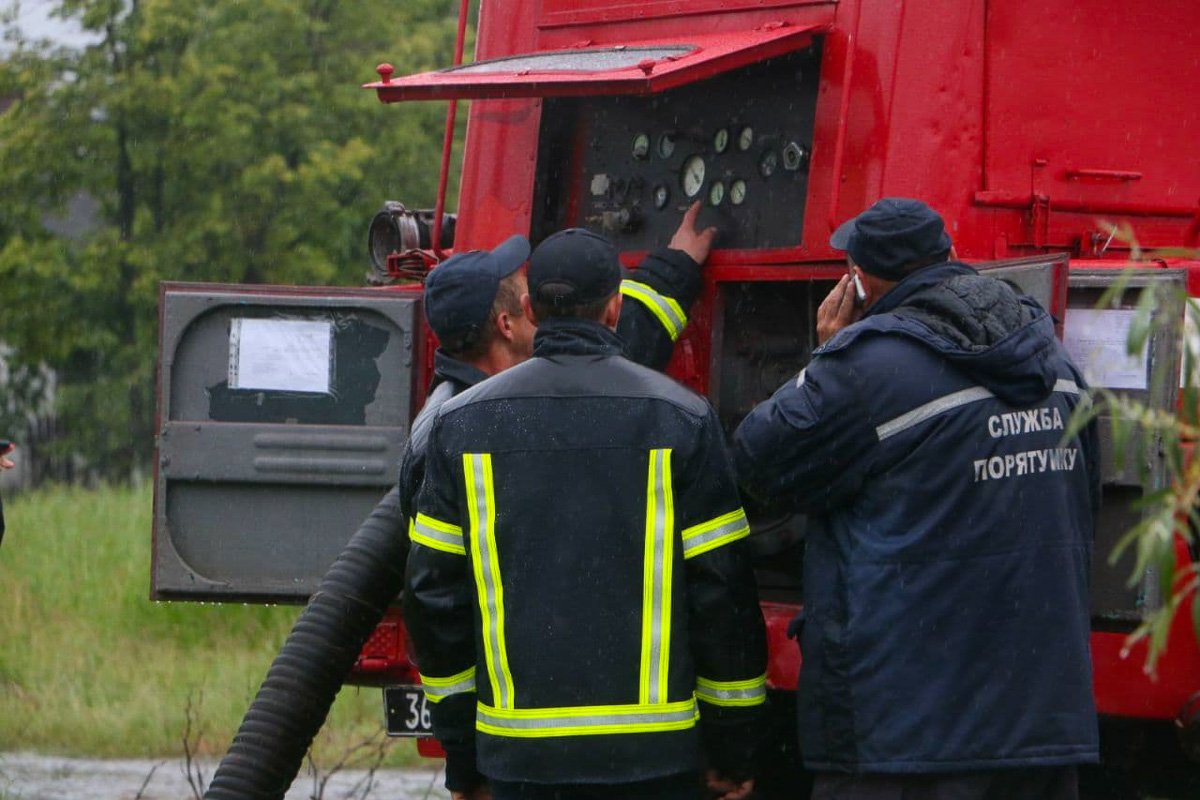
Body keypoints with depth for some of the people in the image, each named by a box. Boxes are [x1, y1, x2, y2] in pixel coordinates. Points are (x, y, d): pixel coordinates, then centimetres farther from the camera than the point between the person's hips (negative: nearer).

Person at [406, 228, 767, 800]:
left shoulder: (462, 423, 5)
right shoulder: (682, 420, -1)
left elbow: (434, 594, 7)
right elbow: (722, 589, -1)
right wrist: (732, 750, 7)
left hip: (519, 751, 2)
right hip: (652, 752, -2)